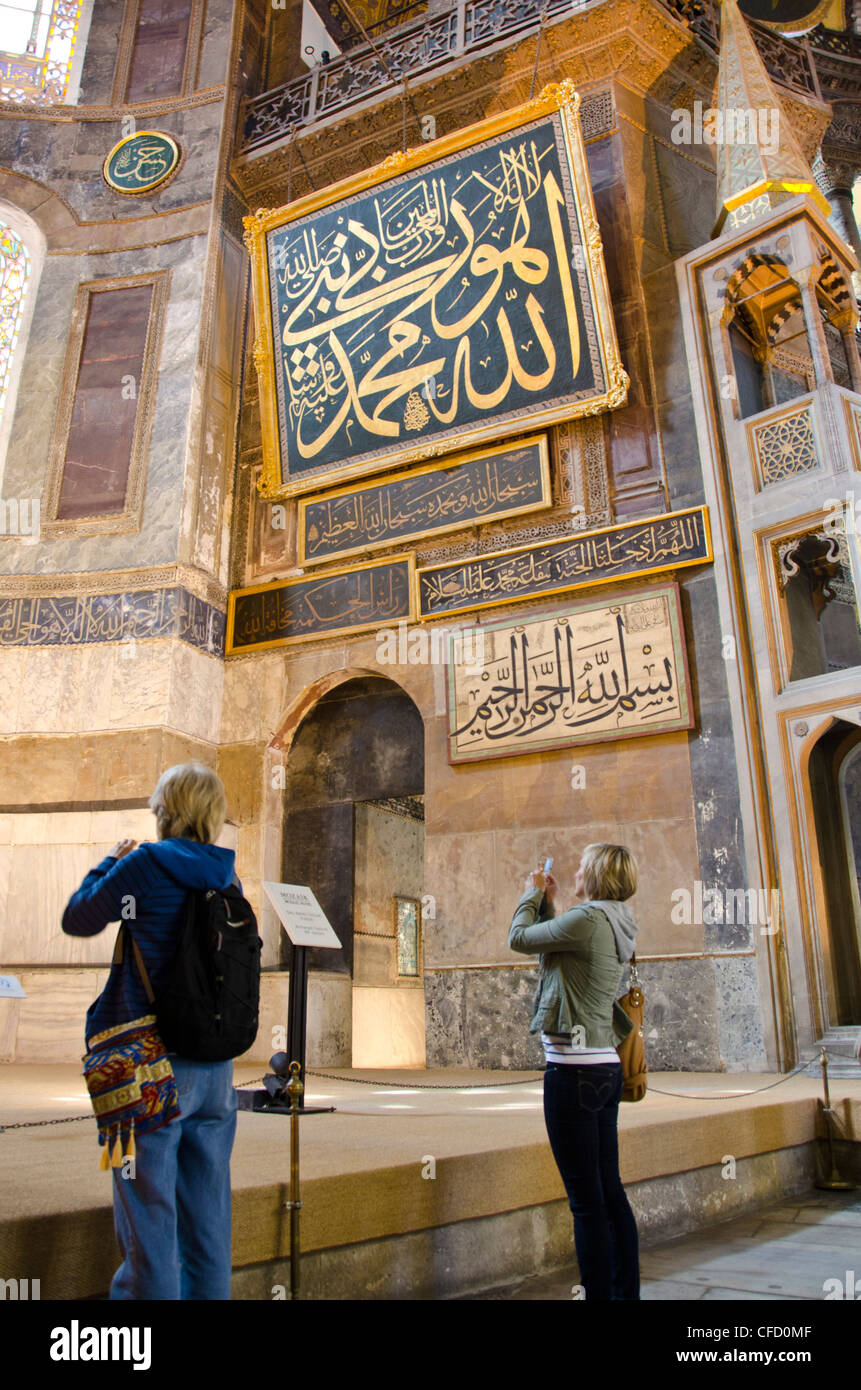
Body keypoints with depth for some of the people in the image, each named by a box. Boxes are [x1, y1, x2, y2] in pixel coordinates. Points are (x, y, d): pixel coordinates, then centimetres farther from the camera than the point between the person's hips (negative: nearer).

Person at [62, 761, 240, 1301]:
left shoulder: (143, 864, -10)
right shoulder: (227, 877, 4)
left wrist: (111, 862, 18)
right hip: (215, 1069, 5)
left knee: (149, 1215, 4)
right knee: (208, 1217, 15)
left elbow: (77, 920, 2)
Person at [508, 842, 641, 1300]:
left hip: (573, 1069, -10)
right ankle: (626, 1290, 25)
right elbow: (555, 948, 21)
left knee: (586, 1201, -3)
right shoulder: (615, 924, 12)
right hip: (606, 1068, 10)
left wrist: (532, 895, 9)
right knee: (610, 1192, 16)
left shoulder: (589, 918, -16)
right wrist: (547, 902, 23)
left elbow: (519, 938, -6)